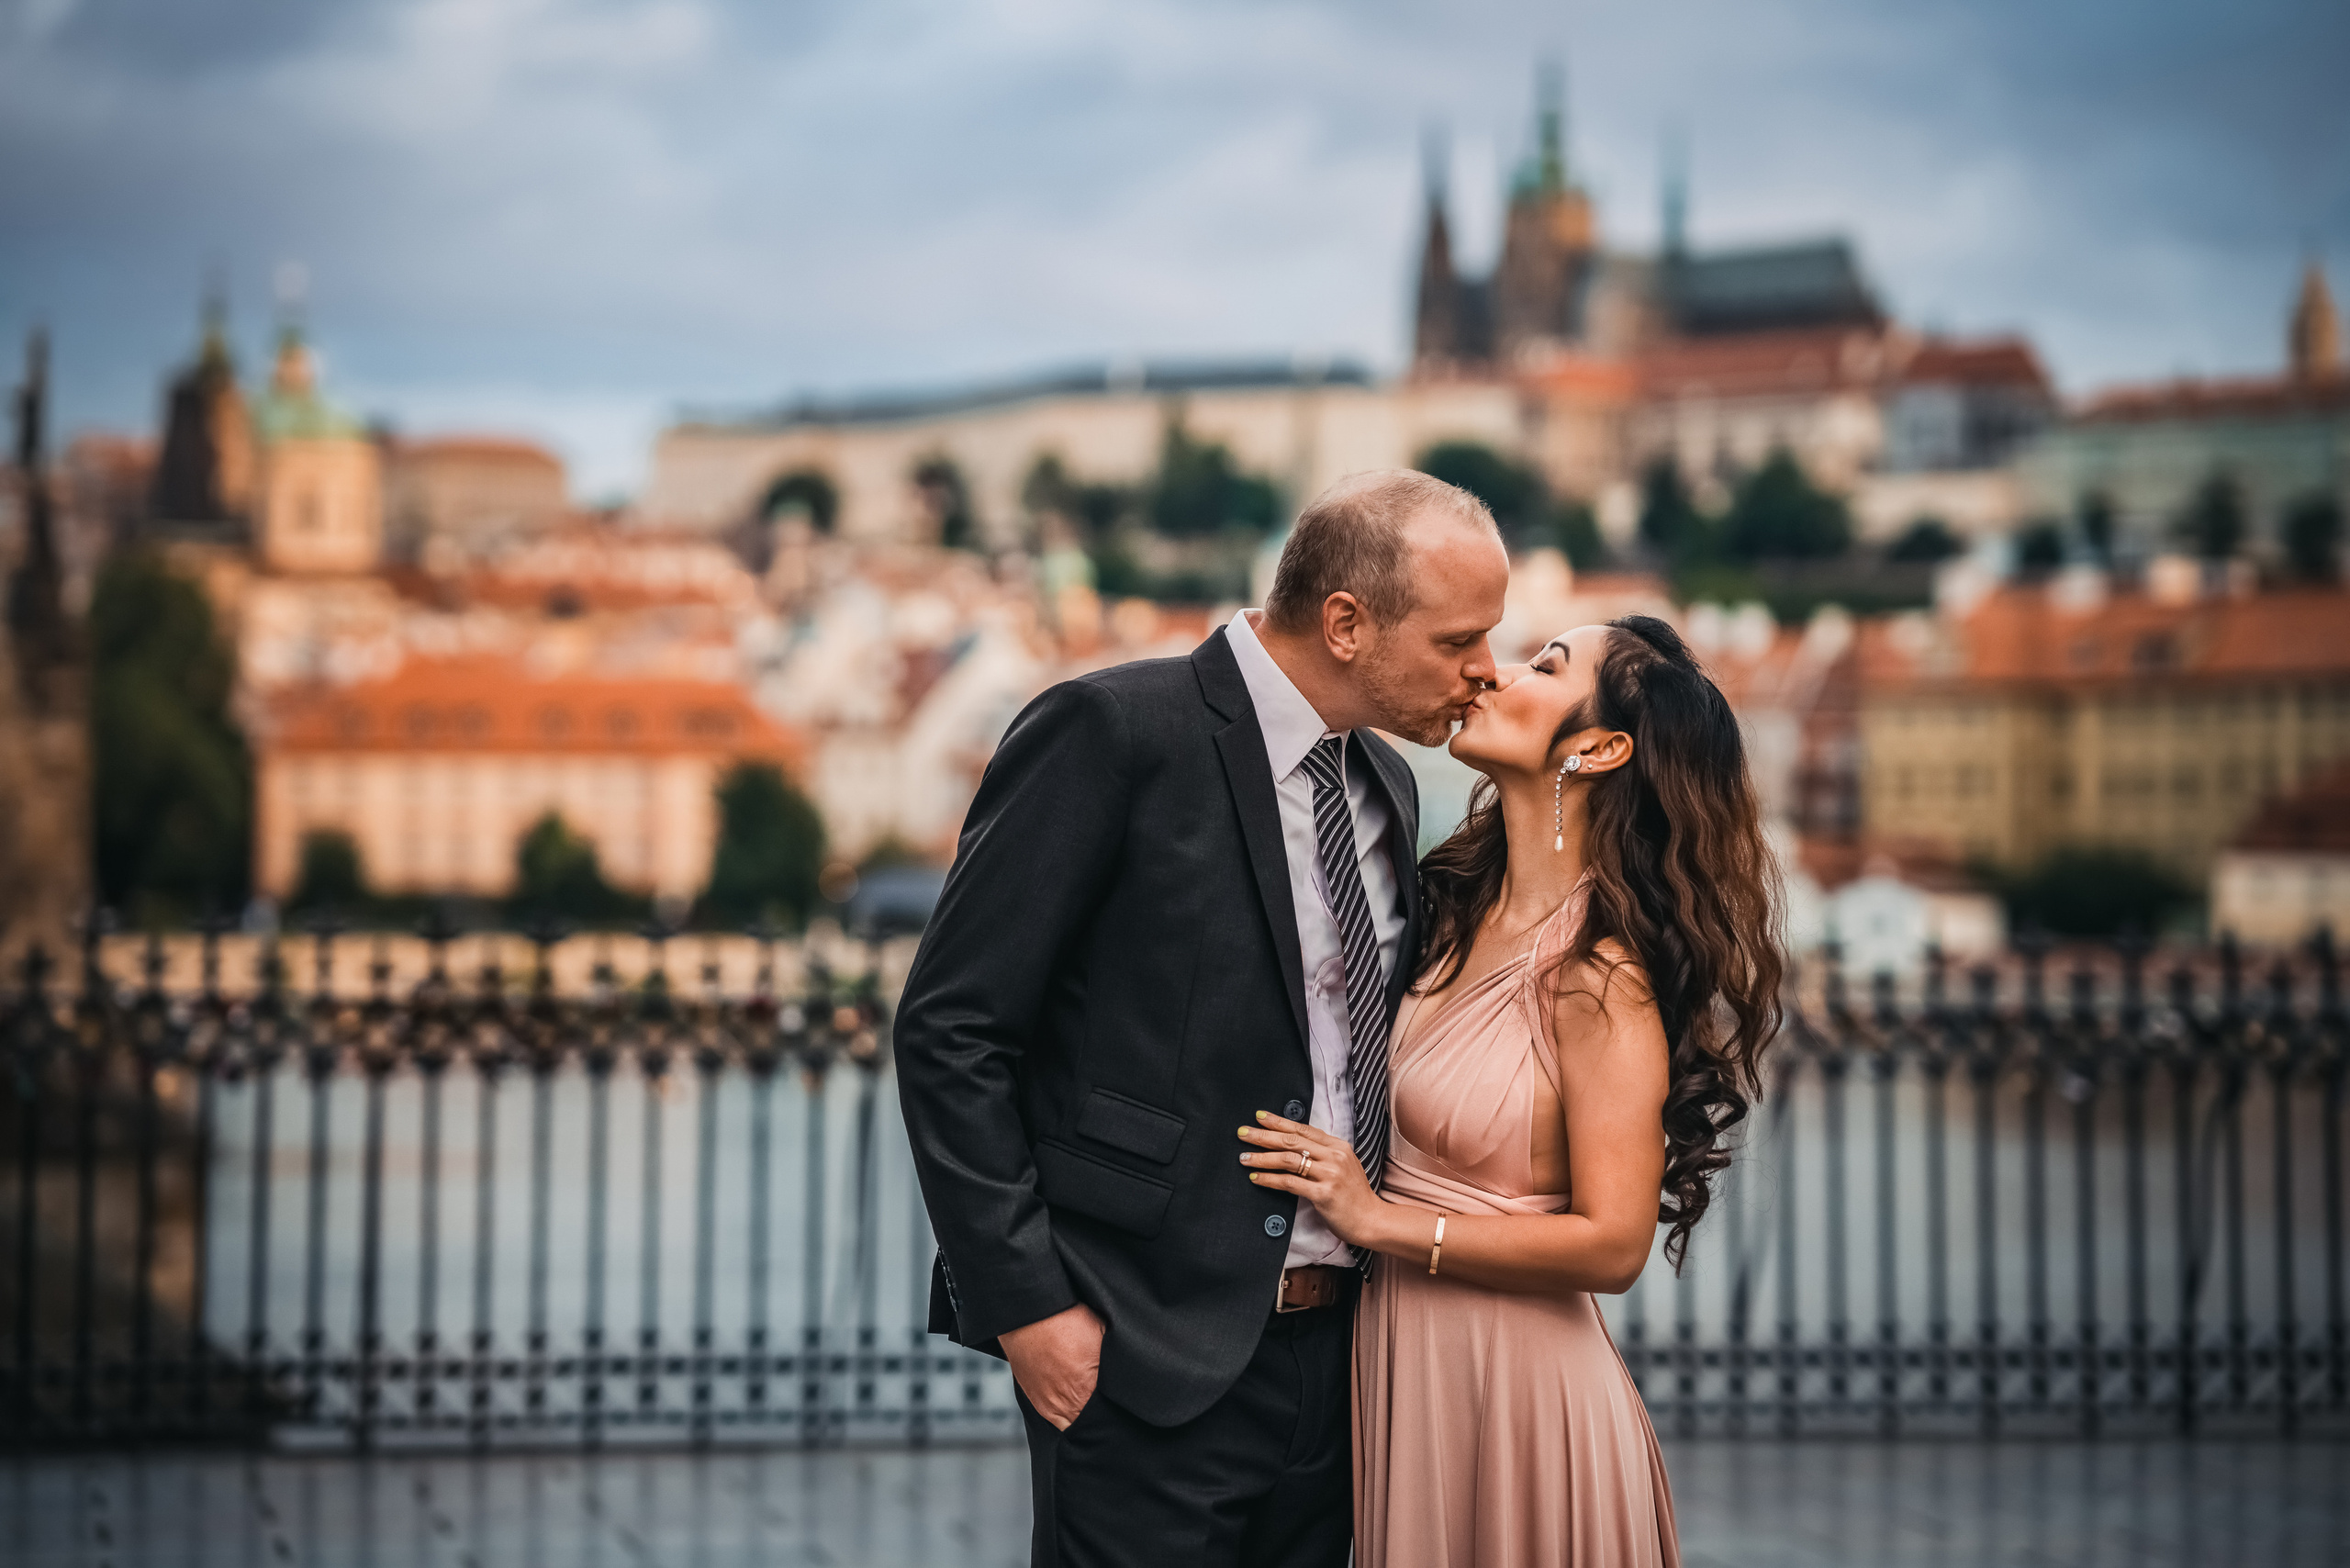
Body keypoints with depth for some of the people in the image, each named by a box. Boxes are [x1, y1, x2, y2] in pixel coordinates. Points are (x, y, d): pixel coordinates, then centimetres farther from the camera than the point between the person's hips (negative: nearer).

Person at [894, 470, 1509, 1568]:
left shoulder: (1387, 786, 13)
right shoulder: (1114, 733, -10)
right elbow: (949, 1033, -12)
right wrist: (1025, 1304, -14)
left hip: (1333, 1347, 7)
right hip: (1148, 1360, -7)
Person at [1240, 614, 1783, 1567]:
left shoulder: (1600, 976, -19)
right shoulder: (1460, 908, 4)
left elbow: (1612, 1244, -20)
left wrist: (1380, 1220, -17)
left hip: (1514, 1381, -7)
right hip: (1400, 1360, 7)